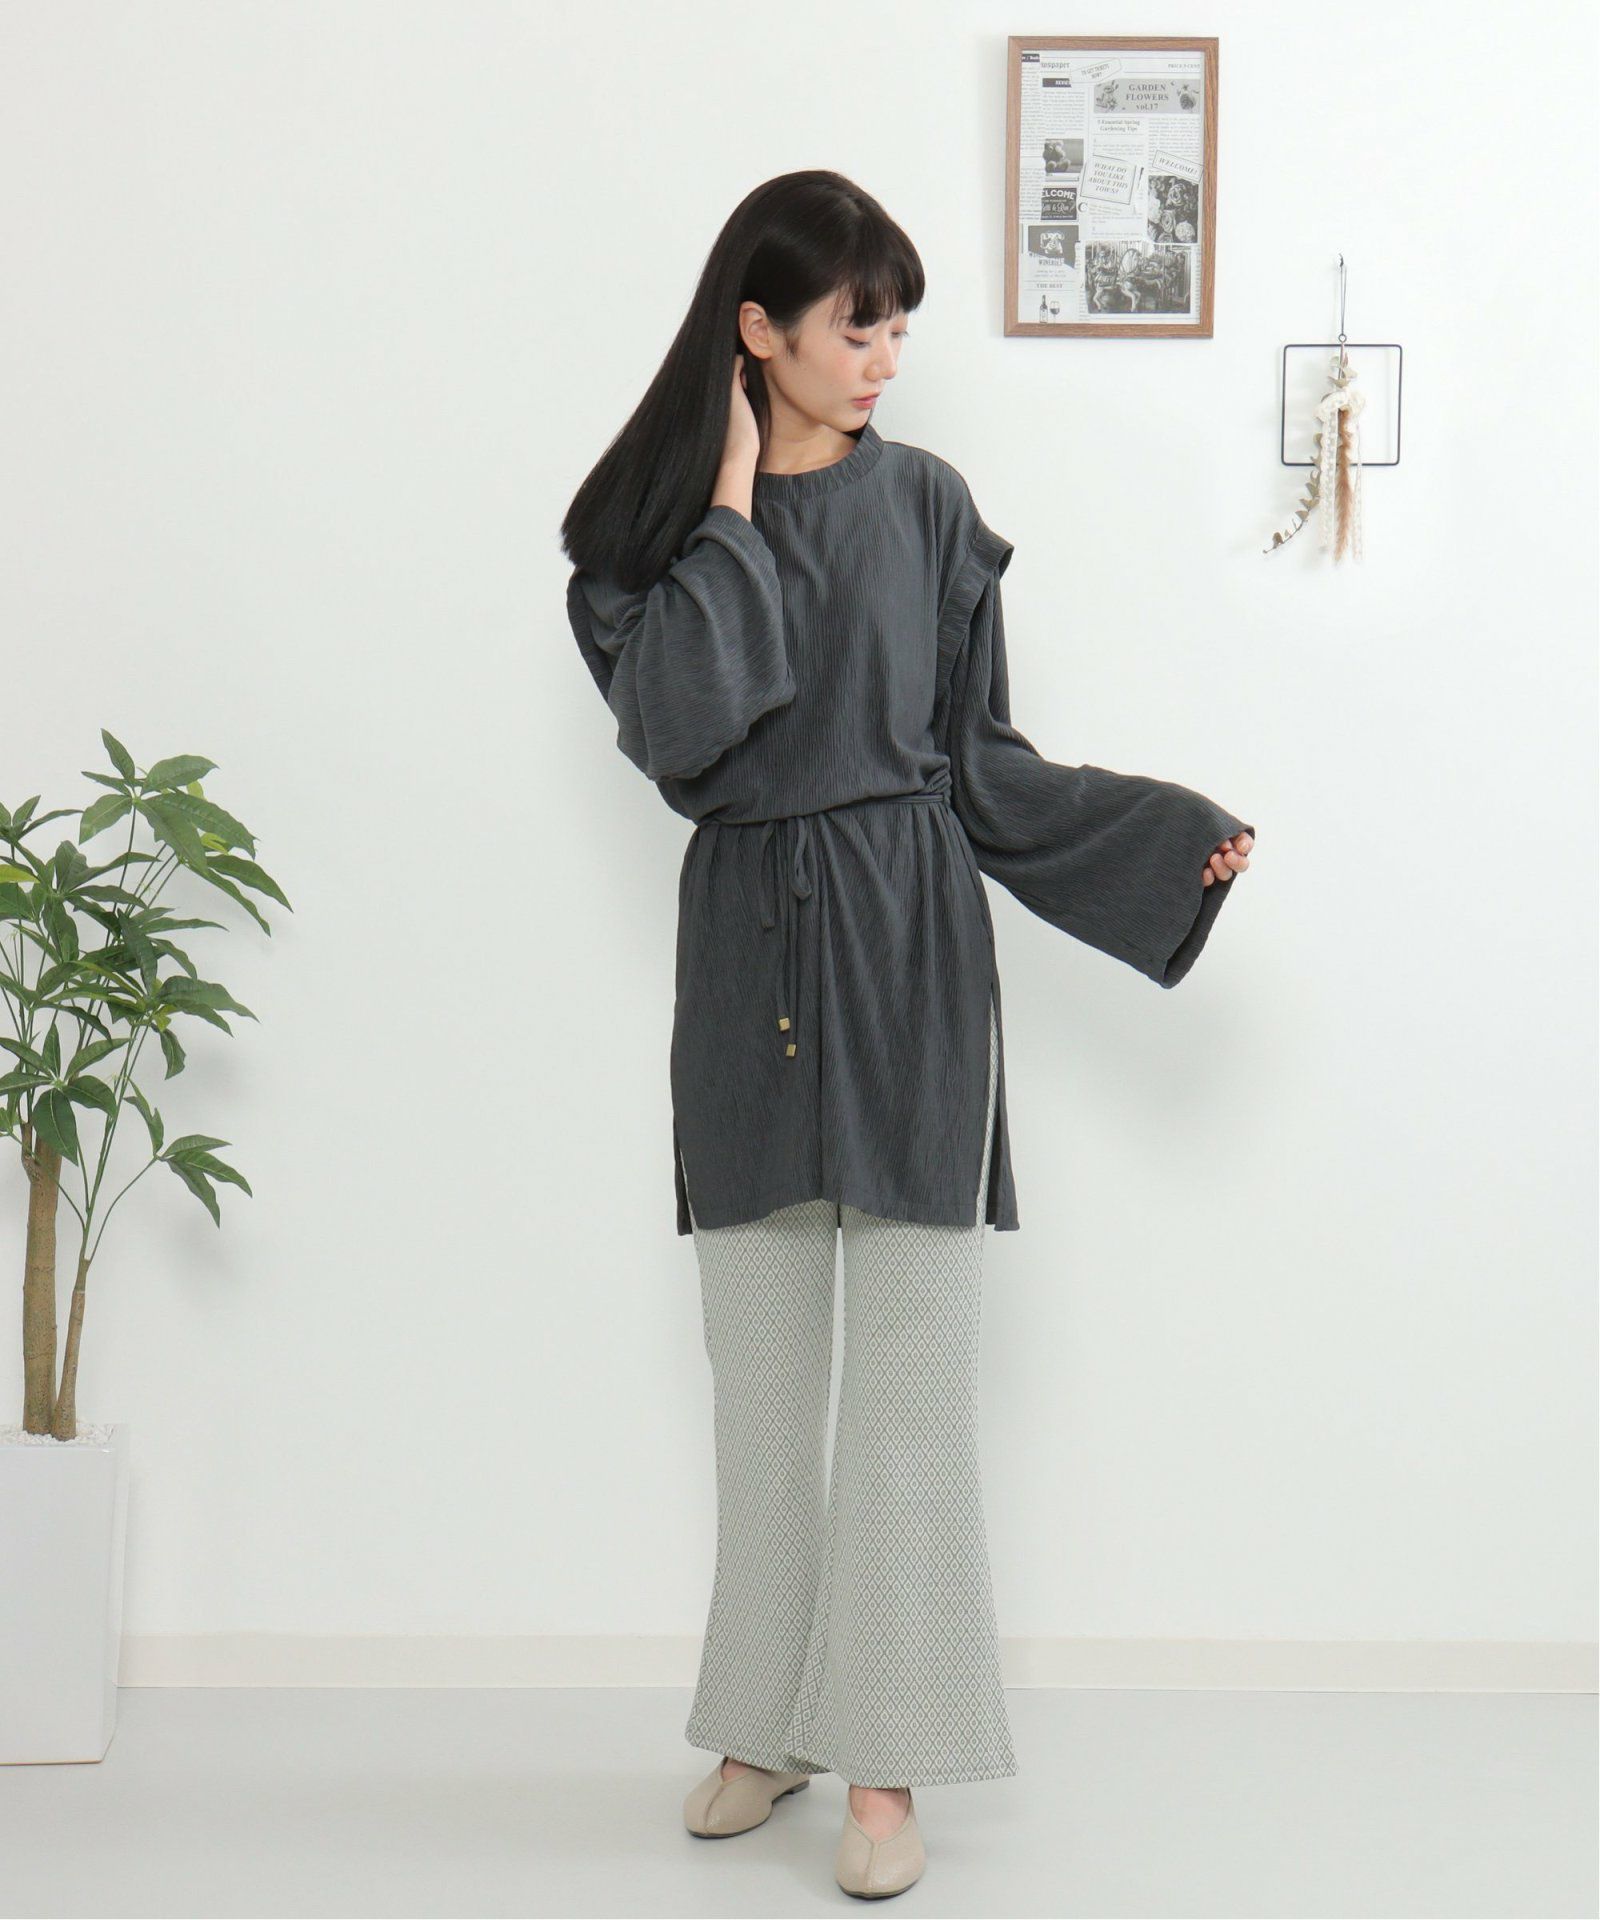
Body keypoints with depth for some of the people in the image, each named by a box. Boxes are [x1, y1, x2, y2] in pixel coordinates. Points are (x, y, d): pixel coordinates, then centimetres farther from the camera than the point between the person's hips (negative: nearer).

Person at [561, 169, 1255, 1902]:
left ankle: (885, 1758, 7)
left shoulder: (924, 505, 4)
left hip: (905, 940, -1)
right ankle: (770, 1721, 24)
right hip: (745, 945, 1)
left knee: (905, 1364, -1)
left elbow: (982, 759, 6)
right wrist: (734, 507, -10)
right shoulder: (658, 522, 2)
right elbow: (669, 731, -14)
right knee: (760, 1366, 9)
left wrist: (1167, 833, -5)